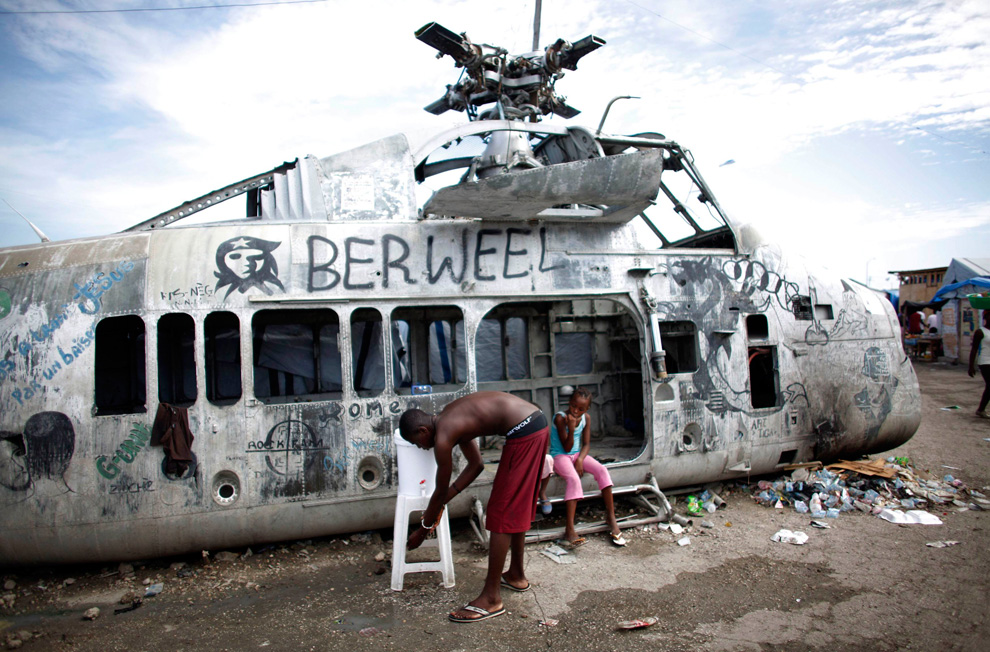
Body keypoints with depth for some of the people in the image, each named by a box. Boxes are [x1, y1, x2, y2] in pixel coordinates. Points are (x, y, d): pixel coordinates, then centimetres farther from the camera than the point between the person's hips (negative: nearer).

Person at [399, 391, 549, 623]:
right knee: (516, 507, 23)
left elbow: (441, 492, 1)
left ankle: (491, 599, 6)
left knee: (501, 512, -1)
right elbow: (476, 465, 25)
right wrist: (442, 502, 27)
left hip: (523, 432, -10)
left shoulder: (442, 437, -9)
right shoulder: (450, 419, 17)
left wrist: (423, 529, 16)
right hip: (538, 423, 10)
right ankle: (516, 575, 39)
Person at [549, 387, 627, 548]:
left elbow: (586, 444, 3)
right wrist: (571, 427, -32)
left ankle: (611, 517, -14)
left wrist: (580, 459, -16)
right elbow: (567, 447, -17)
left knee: (602, 470, -21)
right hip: (560, 456, -5)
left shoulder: (585, 418, 0)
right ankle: (569, 529, -36)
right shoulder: (560, 418, -18)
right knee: (574, 479, -34)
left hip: (578, 454, 5)